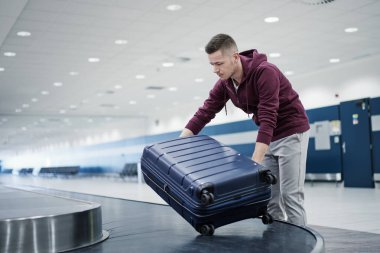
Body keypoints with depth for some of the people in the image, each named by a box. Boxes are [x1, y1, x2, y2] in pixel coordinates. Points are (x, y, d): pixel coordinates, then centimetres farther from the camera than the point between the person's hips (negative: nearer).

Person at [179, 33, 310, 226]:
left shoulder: (265, 72, -28)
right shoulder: (224, 84, -5)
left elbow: (268, 119, -35)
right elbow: (204, 113, -5)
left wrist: (255, 163, -41)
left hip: (292, 132, -7)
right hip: (269, 137, 7)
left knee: (290, 195, -8)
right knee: (269, 196, 6)